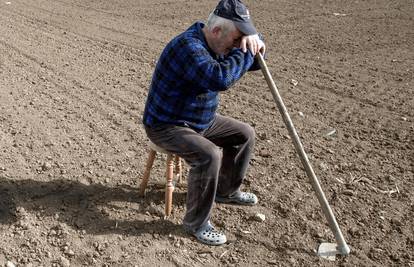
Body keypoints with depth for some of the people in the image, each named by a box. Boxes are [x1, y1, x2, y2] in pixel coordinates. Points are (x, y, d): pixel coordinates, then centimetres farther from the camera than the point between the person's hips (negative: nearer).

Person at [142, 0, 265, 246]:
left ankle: (227, 190, 28)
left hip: (201, 120, 9)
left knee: (245, 134, 10)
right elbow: (220, 78, -45)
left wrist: (254, 41, -15)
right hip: (167, 126, -9)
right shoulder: (189, 46, -29)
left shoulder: (217, 44, 0)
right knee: (209, 155, -31)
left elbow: (253, 62, 8)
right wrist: (244, 50, -31)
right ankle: (196, 222, -11)